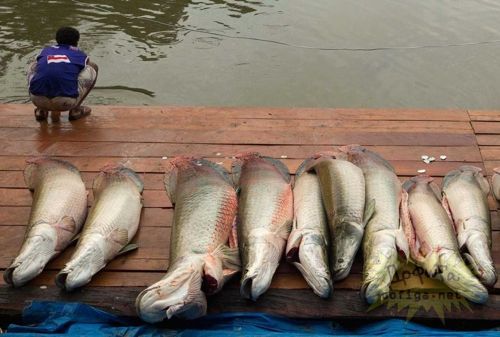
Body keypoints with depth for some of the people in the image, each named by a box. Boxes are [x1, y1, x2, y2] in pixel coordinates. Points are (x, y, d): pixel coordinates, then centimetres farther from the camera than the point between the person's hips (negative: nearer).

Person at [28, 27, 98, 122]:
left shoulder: (45, 51, 25)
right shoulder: (79, 55, 20)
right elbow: (94, 67, 43)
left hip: (38, 100, 3)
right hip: (66, 103, -3)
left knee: (33, 67, 36)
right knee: (92, 69, 21)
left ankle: (41, 110, 23)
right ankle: (75, 110, 19)